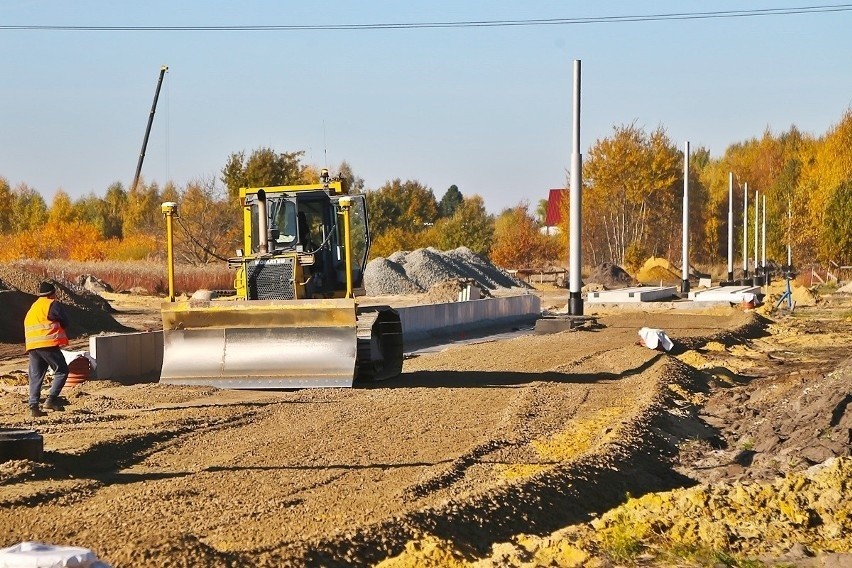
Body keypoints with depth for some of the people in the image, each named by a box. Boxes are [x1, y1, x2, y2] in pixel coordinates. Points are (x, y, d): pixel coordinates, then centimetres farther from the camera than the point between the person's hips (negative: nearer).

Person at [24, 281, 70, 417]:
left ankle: (33, 406, -2)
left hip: (31, 346, 7)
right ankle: (51, 399, -12)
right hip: (48, 344, -7)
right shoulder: (53, 305, -1)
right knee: (62, 371, 1)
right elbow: (65, 323, -1)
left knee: (35, 376, 7)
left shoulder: (32, 308, 24)